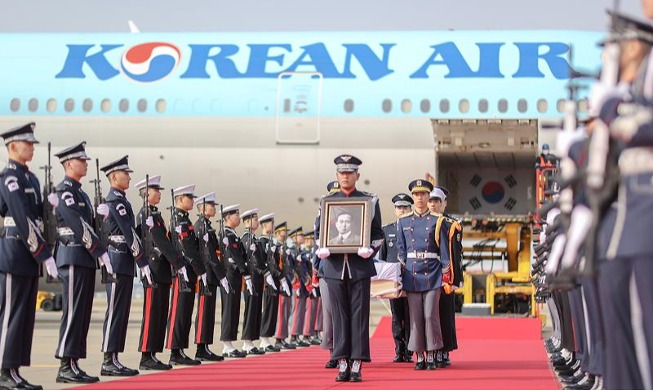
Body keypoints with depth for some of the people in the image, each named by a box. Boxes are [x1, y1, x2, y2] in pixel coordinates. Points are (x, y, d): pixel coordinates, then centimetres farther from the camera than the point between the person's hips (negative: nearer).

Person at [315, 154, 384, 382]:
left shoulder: (370, 201, 6)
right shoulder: (327, 201, 11)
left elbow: (378, 233, 5)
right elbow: (319, 232, 12)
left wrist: (370, 249, -14)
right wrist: (321, 249, -7)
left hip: (360, 266, -1)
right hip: (335, 265, 2)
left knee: (359, 315, -1)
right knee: (339, 316, 3)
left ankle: (357, 365, 2)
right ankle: (342, 364, 7)